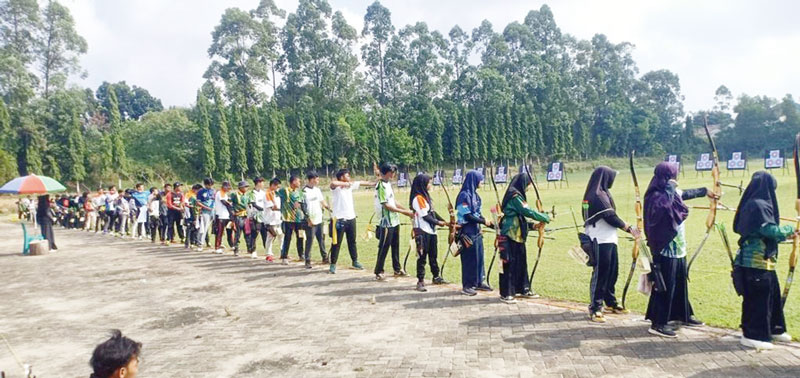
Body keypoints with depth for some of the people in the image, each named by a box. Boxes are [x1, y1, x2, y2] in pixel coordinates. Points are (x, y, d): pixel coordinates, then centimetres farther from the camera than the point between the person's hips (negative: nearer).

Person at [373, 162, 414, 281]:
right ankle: (378, 272, 7)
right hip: (387, 222, -9)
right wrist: (404, 212, -16)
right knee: (384, 247, -2)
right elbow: (386, 205, -19)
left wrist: (407, 210, 7)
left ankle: (397, 269, 27)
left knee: (395, 246, 16)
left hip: (394, 221, 9)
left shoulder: (388, 184, 12)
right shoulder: (381, 186, -16)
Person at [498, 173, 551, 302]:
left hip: (517, 235, 10)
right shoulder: (515, 197, -15)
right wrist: (545, 218, -7)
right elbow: (528, 212, -18)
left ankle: (523, 289, 27)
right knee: (510, 263, -4)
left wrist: (532, 225, 10)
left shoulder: (515, 195, 15)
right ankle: (506, 294, 3)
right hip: (511, 236, -10)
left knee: (521, 261, 16)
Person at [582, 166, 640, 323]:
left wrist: (626, 227, 13)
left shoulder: (602, 194, 14)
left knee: (612, 271, 17)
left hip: (608, 239, 10)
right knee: (600, 273, -6)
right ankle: (595, 308, 1)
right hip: (600, 241, -10)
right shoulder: (597, 196, -18)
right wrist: (629, 229, -8)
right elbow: (610, 217, -19)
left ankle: (610, 303, 30)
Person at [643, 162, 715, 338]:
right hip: (666, 249, -10)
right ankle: (658, 323, 4)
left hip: (677, 248, 10)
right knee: (665, 286, -4)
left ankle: (683, 315, 38)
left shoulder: (672, 193, 9)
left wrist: (705, 191, 45)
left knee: (680, 283, 22)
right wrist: (670, 187, -25)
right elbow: (664, 204, -43)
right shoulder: (656, 196, -20)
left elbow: (686, 193, 30)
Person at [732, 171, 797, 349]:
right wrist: (789, 229, -3)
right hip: (756, 260, -10)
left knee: (772, 295, 20)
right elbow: (770, 230, -21)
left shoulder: (756, 203, 14)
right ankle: (753, 335, 7)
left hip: (763, 260, 10)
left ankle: (773, 329, 34)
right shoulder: (758, 205, -18)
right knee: (757, 298, -2)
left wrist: (785, 234, 11)